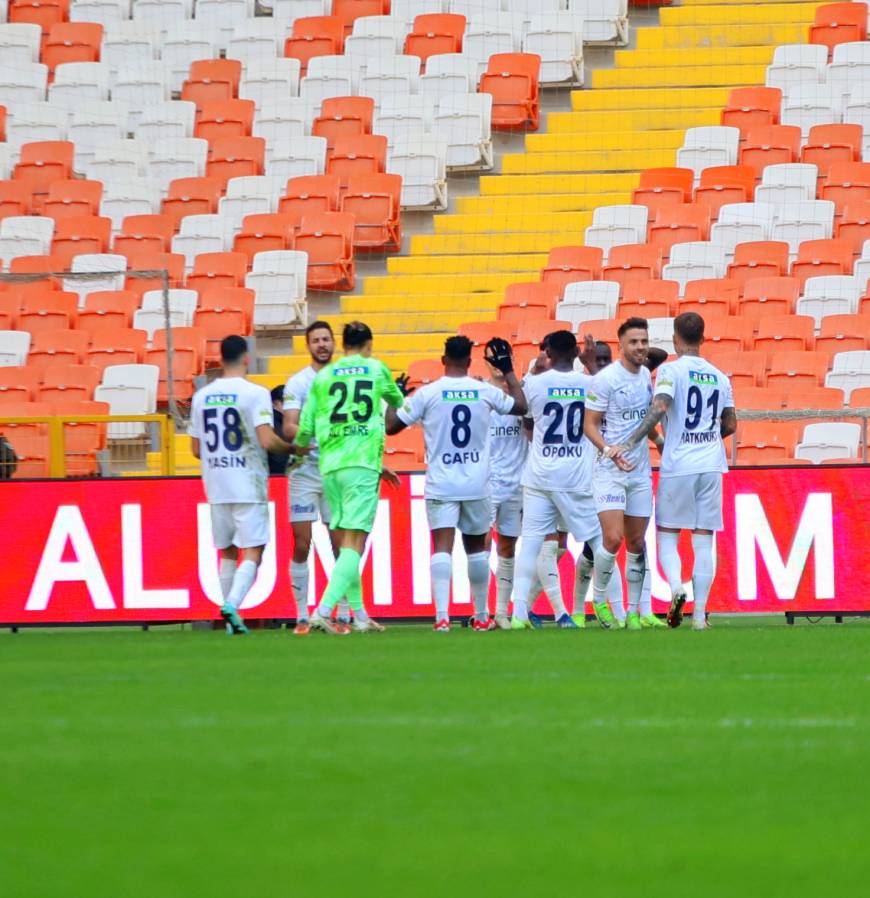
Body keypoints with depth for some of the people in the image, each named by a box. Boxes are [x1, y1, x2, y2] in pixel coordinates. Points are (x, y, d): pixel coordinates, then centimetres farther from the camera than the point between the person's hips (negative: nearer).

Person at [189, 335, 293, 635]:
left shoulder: (201, 397, 7)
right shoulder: (255, 394, -9)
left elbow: (196, 449, 13)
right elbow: (266, 440, -19)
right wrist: (292, 447, -1)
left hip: (216, 486, 5)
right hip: (248, 486, -5)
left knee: (228, 552, 14)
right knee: (252, 552, -3)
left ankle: (232, 620, 13)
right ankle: (232, 604, -24)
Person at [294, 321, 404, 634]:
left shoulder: (323, 376, 11)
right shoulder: (376, 369, 8)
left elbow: (306, 427, 10)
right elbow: (398, 403, 27)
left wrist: (299, 445, 32)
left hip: (330, 466, 4)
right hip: (363, 463, -4)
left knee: (345, 542, 11)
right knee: (354, 542, -8)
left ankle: (360, 615, 14)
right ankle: (323, 611, -22)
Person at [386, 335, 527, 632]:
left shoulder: (427, 393, -6)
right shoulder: (485, 392, 0)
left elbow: (391, 426, -1)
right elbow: (521, 406, 18)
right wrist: (508, 370, 28)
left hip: (441, 485, -2)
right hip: (477, 485, 2)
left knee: (442, 548, -8)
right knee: (477, 547, 16)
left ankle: (442, 615, -24)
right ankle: (481, 616, 25)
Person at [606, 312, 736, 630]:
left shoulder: (671, 371, -6)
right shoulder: (719, 377, 10)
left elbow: (659, 407, -22)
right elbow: (730, 425, 16)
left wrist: (630, 443, -23)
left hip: (677, 465, -4)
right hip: (711, 466, 4)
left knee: (667, 535, 8)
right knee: (704, 540, 5)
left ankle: (676, 586, -19)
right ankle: (699, 613, 2)